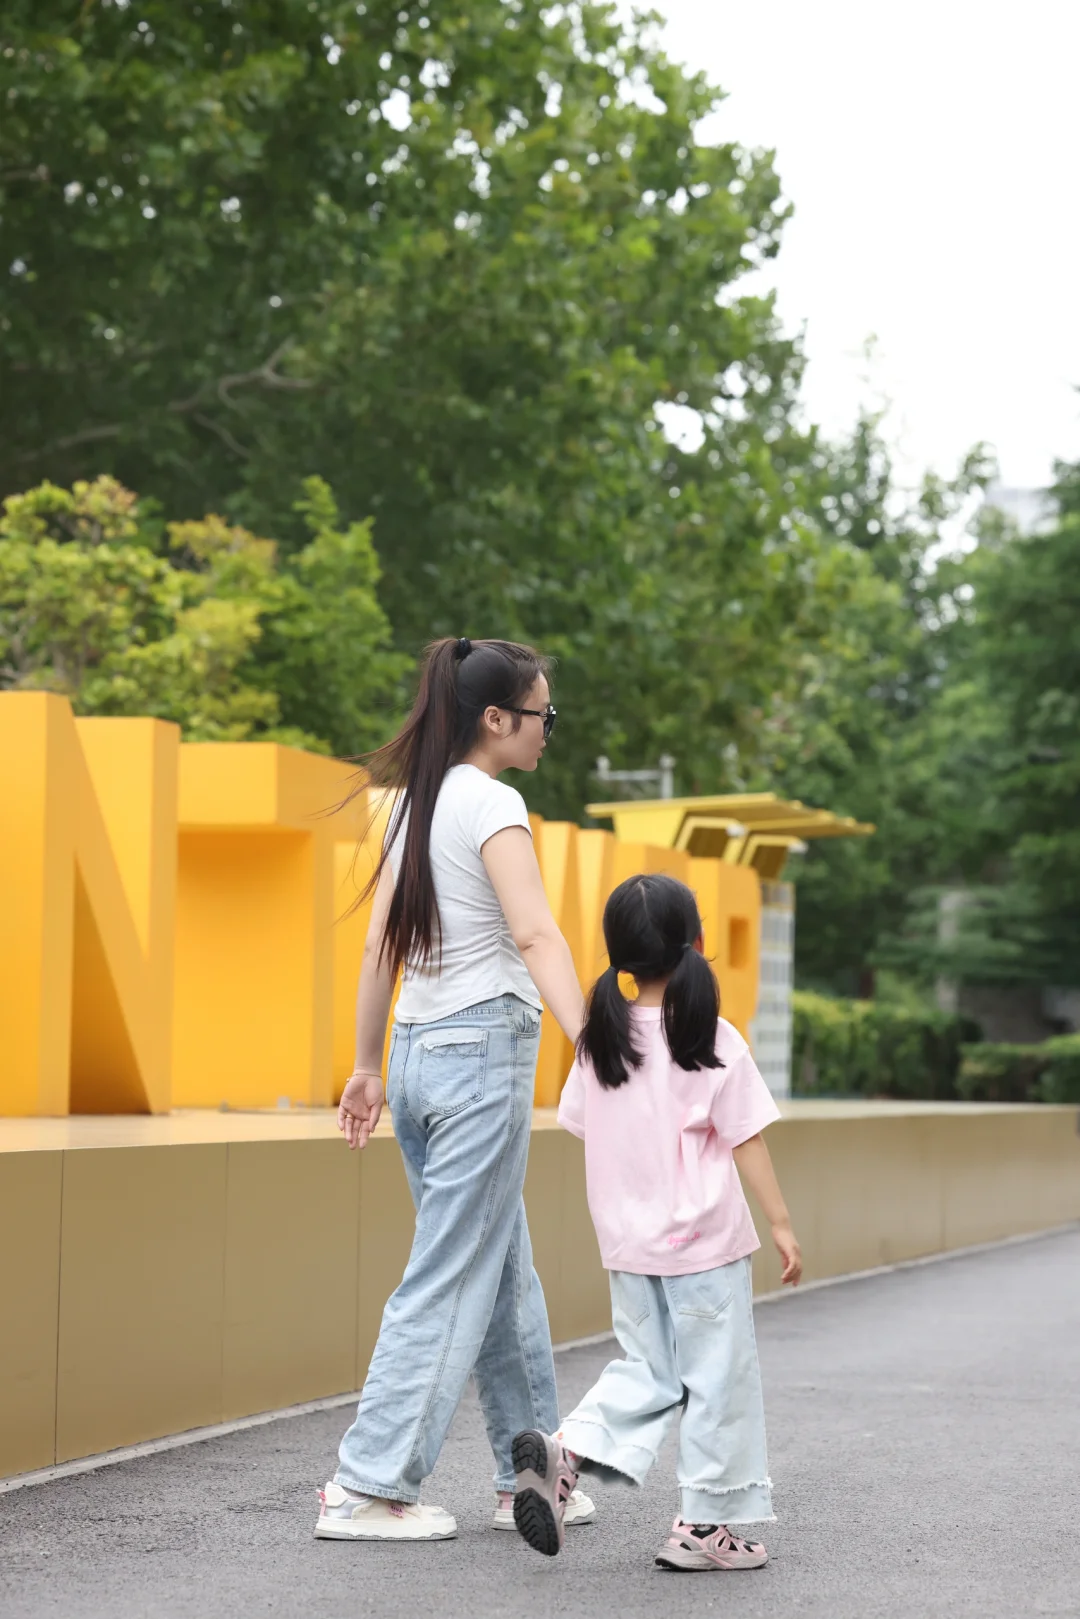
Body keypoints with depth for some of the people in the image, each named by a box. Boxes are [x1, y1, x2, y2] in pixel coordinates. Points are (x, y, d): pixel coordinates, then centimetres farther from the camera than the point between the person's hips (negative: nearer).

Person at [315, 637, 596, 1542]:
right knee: (451, 1283, -3)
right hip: (483, 1052, -8)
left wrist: (368, 1065, 21)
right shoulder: (491, 805, -11)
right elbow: (535, 935, -23)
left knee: (505, 1275, 15)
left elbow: (380, 945, 16)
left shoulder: (416, 804, 13)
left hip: (418, 1051, 9)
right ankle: (368, 1488, -2)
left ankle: (529, 1473, 21)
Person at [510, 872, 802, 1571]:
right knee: (718, 1381, 6)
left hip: (628, 1245, 5)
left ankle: (568, 1449, -7)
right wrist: (782, 1223, -4)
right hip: (705, 1242, -5)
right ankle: (706, 1524, 10)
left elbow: (582, 1124, 10)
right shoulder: (714, 1043, -12)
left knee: (646, 1370, 16)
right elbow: (746, 1142, -11)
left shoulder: (600, 1040, 2)